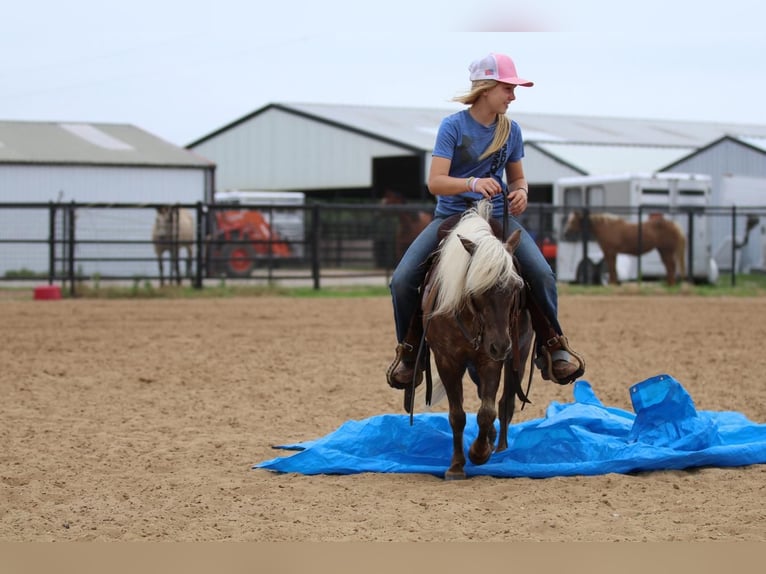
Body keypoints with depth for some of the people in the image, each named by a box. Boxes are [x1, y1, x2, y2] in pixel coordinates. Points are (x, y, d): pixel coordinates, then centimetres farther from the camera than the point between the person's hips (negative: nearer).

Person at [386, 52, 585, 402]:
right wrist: (473, 183, -35)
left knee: (541, 274, -23)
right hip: (451, 216, -2)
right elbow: (435, 182, -16)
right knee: (402, 280, -19)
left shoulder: (511, 130, 4)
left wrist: (521, 192, -8)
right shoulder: (453, 126, -8)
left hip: (497, 217, 2)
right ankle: (410, 351, 6)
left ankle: (552, 347, -3)